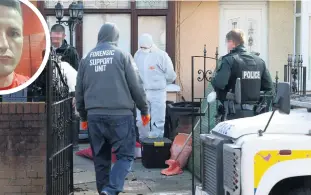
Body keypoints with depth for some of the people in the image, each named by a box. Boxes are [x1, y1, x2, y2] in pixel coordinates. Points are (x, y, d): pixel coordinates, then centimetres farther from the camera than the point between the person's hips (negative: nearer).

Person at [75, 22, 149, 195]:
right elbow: (136, 85, -1)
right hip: (120, 114, -4)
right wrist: (145, 109, 9)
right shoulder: (122, 55, 1)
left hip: (94, 115, 4)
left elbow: (79, 90, 16)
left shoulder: (87, 59, 12)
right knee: (126, 155, 0)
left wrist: (83, 115, 26)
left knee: (101, 158, 13)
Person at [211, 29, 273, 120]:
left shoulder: (229, 60, -10)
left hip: (237, 113, -6)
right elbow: (269, 86, 6)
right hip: (254, 112, 6)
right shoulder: (259, 61, 8)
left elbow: (218, 83, -23)